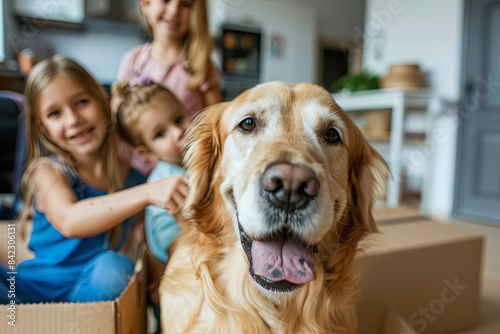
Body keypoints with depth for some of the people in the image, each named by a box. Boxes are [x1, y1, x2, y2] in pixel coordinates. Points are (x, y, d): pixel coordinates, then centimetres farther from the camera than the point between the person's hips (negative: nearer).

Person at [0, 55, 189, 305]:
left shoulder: (132, 175, -1)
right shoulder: (47, 171, -8)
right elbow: (69, 221, -31)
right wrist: (148, 193, -42)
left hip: (91, 289, 1)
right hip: (34, 288, 0)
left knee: (115, 265, -32)